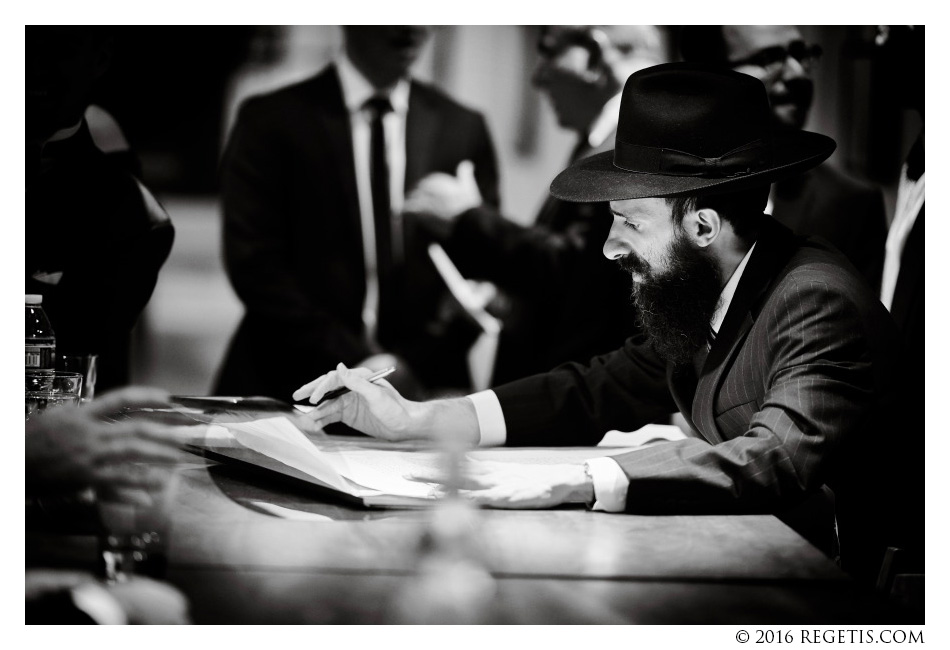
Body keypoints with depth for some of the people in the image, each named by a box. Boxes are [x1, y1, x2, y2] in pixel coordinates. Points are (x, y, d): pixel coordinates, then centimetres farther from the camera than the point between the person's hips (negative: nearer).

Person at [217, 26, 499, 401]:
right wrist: (351, 362, -10)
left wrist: (417, 363, -6)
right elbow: (253, 263, -3)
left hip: (422, 388, 2)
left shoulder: (464, 129, 10)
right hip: (293, 386, -2)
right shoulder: (272, 119, 3)